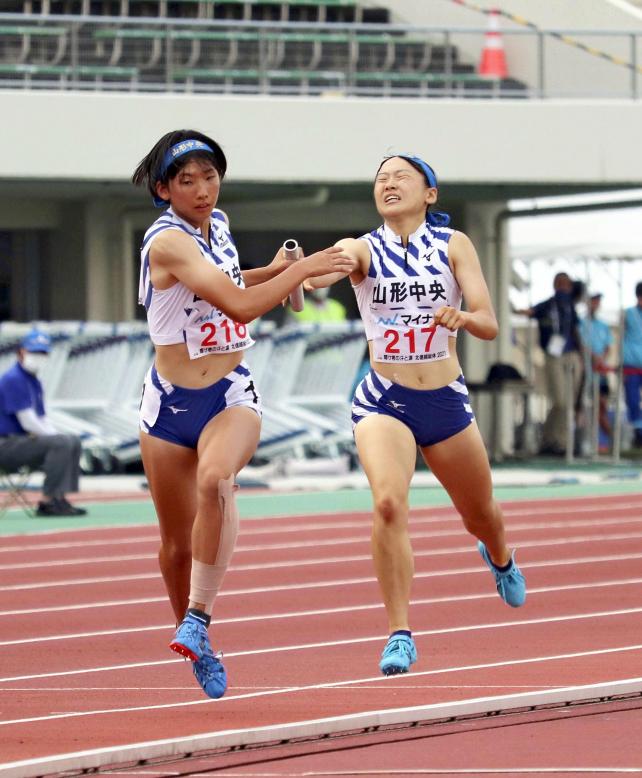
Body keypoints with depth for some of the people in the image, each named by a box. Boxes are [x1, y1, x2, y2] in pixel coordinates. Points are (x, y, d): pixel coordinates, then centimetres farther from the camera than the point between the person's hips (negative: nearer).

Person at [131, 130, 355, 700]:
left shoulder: (217, 224, 4)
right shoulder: (167, 241, -18)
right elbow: (240, 305, -26)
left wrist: (272, 272, 11)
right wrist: (304, 269, -18)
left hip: (231, 395, 3)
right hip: (172, 401, -3)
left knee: (215, 480, -31)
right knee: (177, 543, 6)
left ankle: (198, 620, -28)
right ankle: (196, 648, 29)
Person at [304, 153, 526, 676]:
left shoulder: (453, 245, -1)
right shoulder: (363, 249, -2)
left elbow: (489, 325, -6)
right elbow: (326, 269, -25)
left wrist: (461, 317, -29)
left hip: (447, 402, 2)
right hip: (383, 401, -2)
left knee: (480, 515, 18)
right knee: (388, 503, -27)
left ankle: (500, 557, 57)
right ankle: (399, 634, -21)